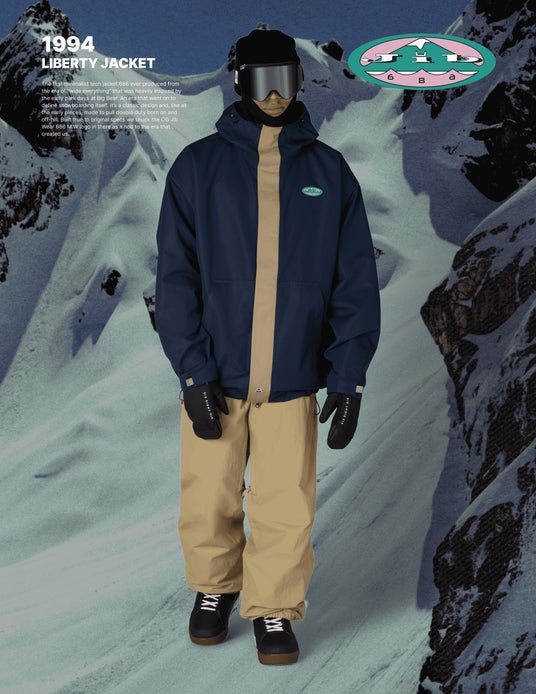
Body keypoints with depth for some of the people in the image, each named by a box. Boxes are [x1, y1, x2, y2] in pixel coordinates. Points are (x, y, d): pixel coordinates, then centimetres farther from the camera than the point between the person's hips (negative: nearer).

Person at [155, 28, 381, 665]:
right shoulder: (198, 166, 2)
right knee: (208, 503, 9)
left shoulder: (329, 172, 5)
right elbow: (176, 277, -1)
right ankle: (214, 587, 37)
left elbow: (355, 283, 4)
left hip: (293, 379, 0)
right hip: (214, 377, 0)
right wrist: (193, 371, -10)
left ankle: (274, 609, 25)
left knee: (286, 508, 2)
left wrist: (349, 377, -3)